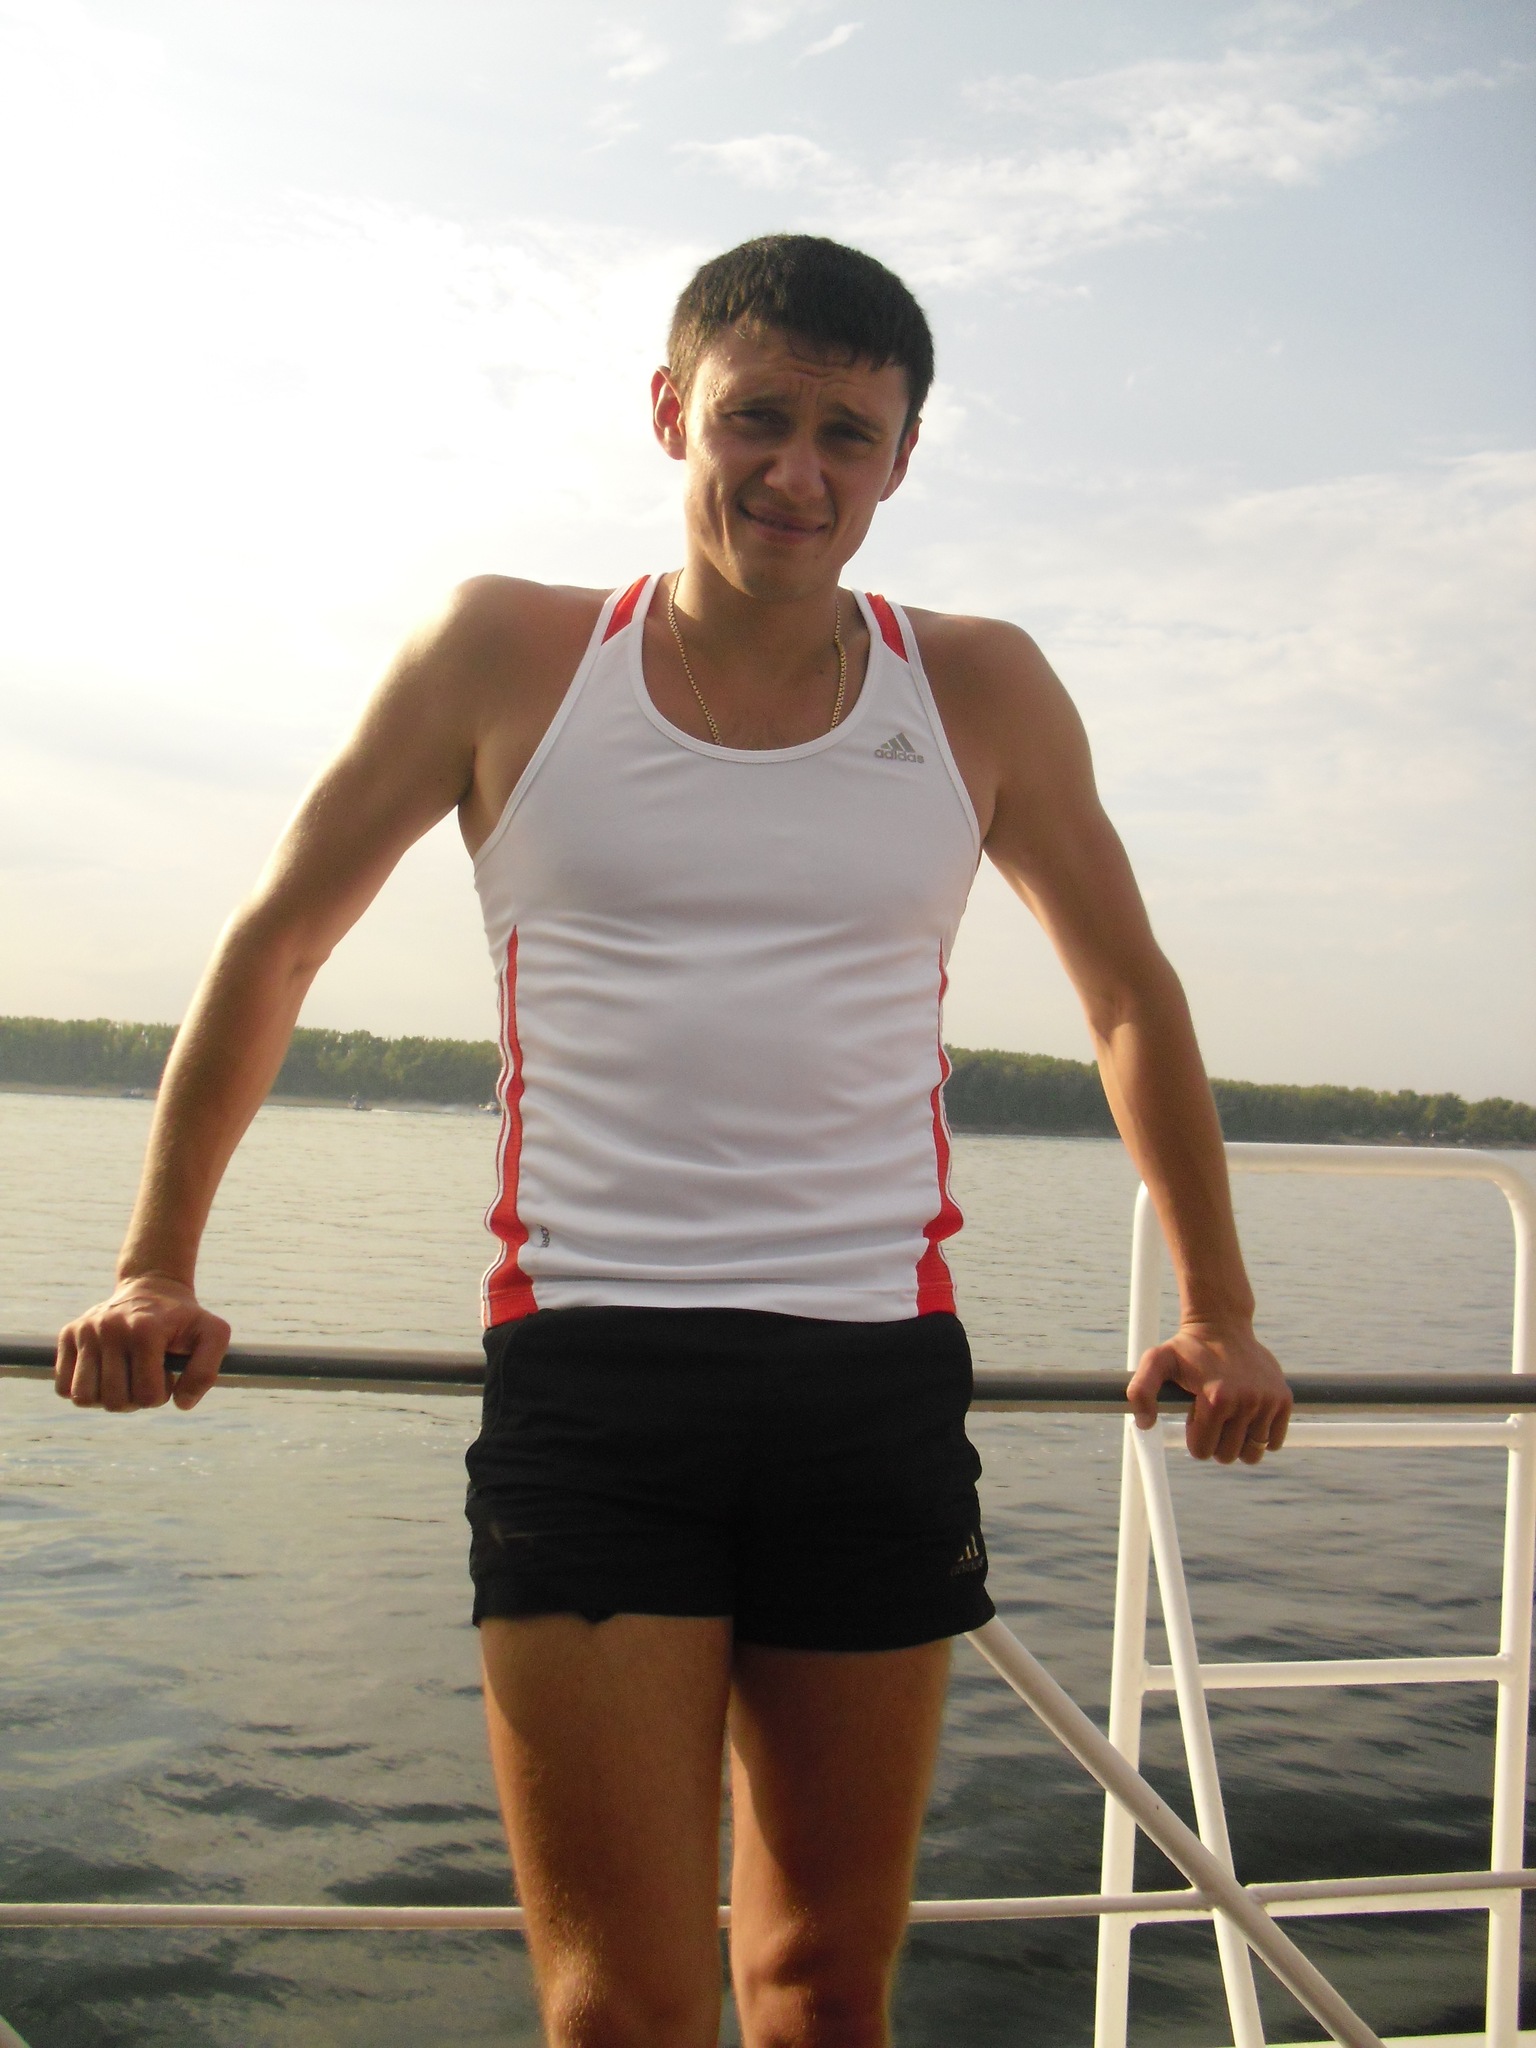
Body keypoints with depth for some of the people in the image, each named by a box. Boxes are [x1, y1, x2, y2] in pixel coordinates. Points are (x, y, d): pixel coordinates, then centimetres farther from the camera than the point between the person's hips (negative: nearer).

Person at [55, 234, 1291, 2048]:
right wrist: (156, 1267, 9)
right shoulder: (510, 655, 3)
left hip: (879, 1372, 2)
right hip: (585, 1365, -2)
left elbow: (1132, 1001, 17)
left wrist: (1217, 1316, 16)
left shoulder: (982, 693, 7)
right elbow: (275, 943, 11)